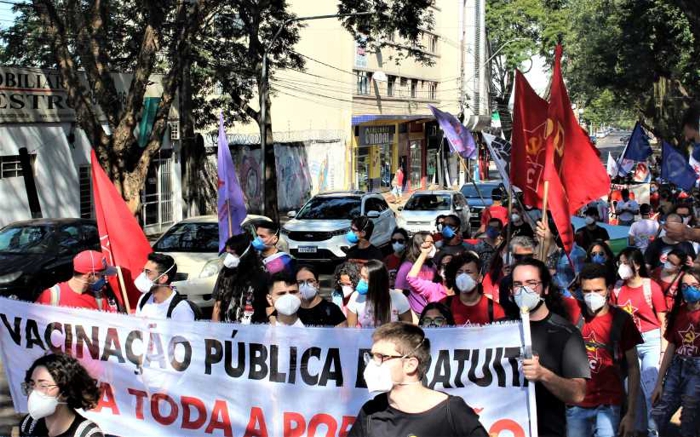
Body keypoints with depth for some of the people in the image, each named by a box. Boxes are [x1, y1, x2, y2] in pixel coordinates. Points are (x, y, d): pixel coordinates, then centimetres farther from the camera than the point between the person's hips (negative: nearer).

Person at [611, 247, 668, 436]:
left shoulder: (651, 287, -9)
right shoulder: (617, 288, 3)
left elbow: (663, 321, -7)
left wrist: (664, 350, -11)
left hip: (651, 341, -4)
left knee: (651, 388, -8)